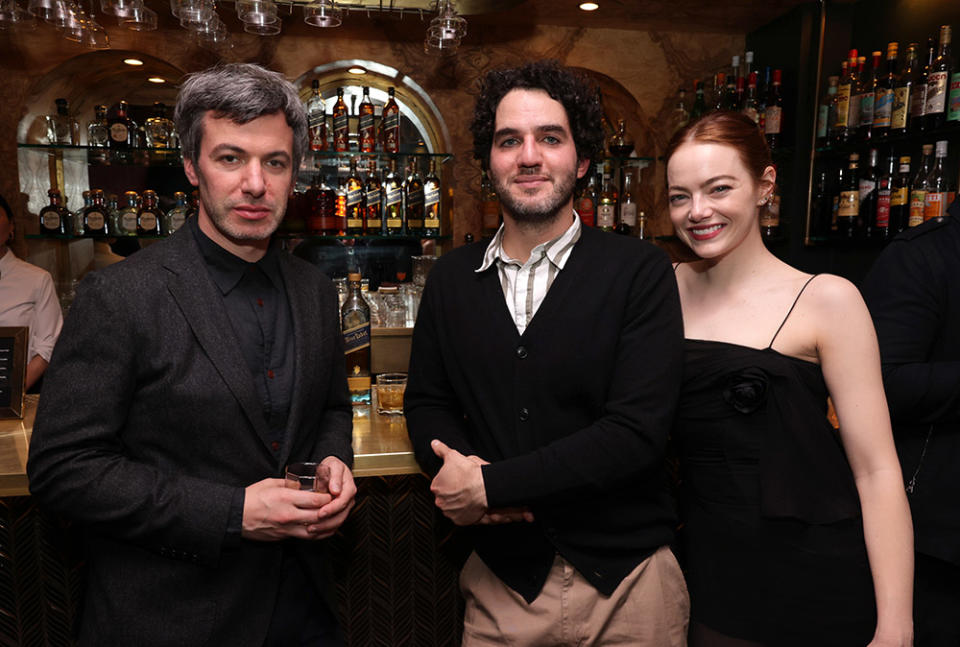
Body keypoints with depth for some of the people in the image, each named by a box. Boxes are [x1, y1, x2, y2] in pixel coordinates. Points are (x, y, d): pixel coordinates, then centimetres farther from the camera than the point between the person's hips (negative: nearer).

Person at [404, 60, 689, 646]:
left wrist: (492, 483, -19)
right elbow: (426, 402, 6)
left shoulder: (641, 272, -11)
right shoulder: (451, 279, 1)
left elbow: (637, 431, -18)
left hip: (627, 581, -2)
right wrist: (456, 470, -15)